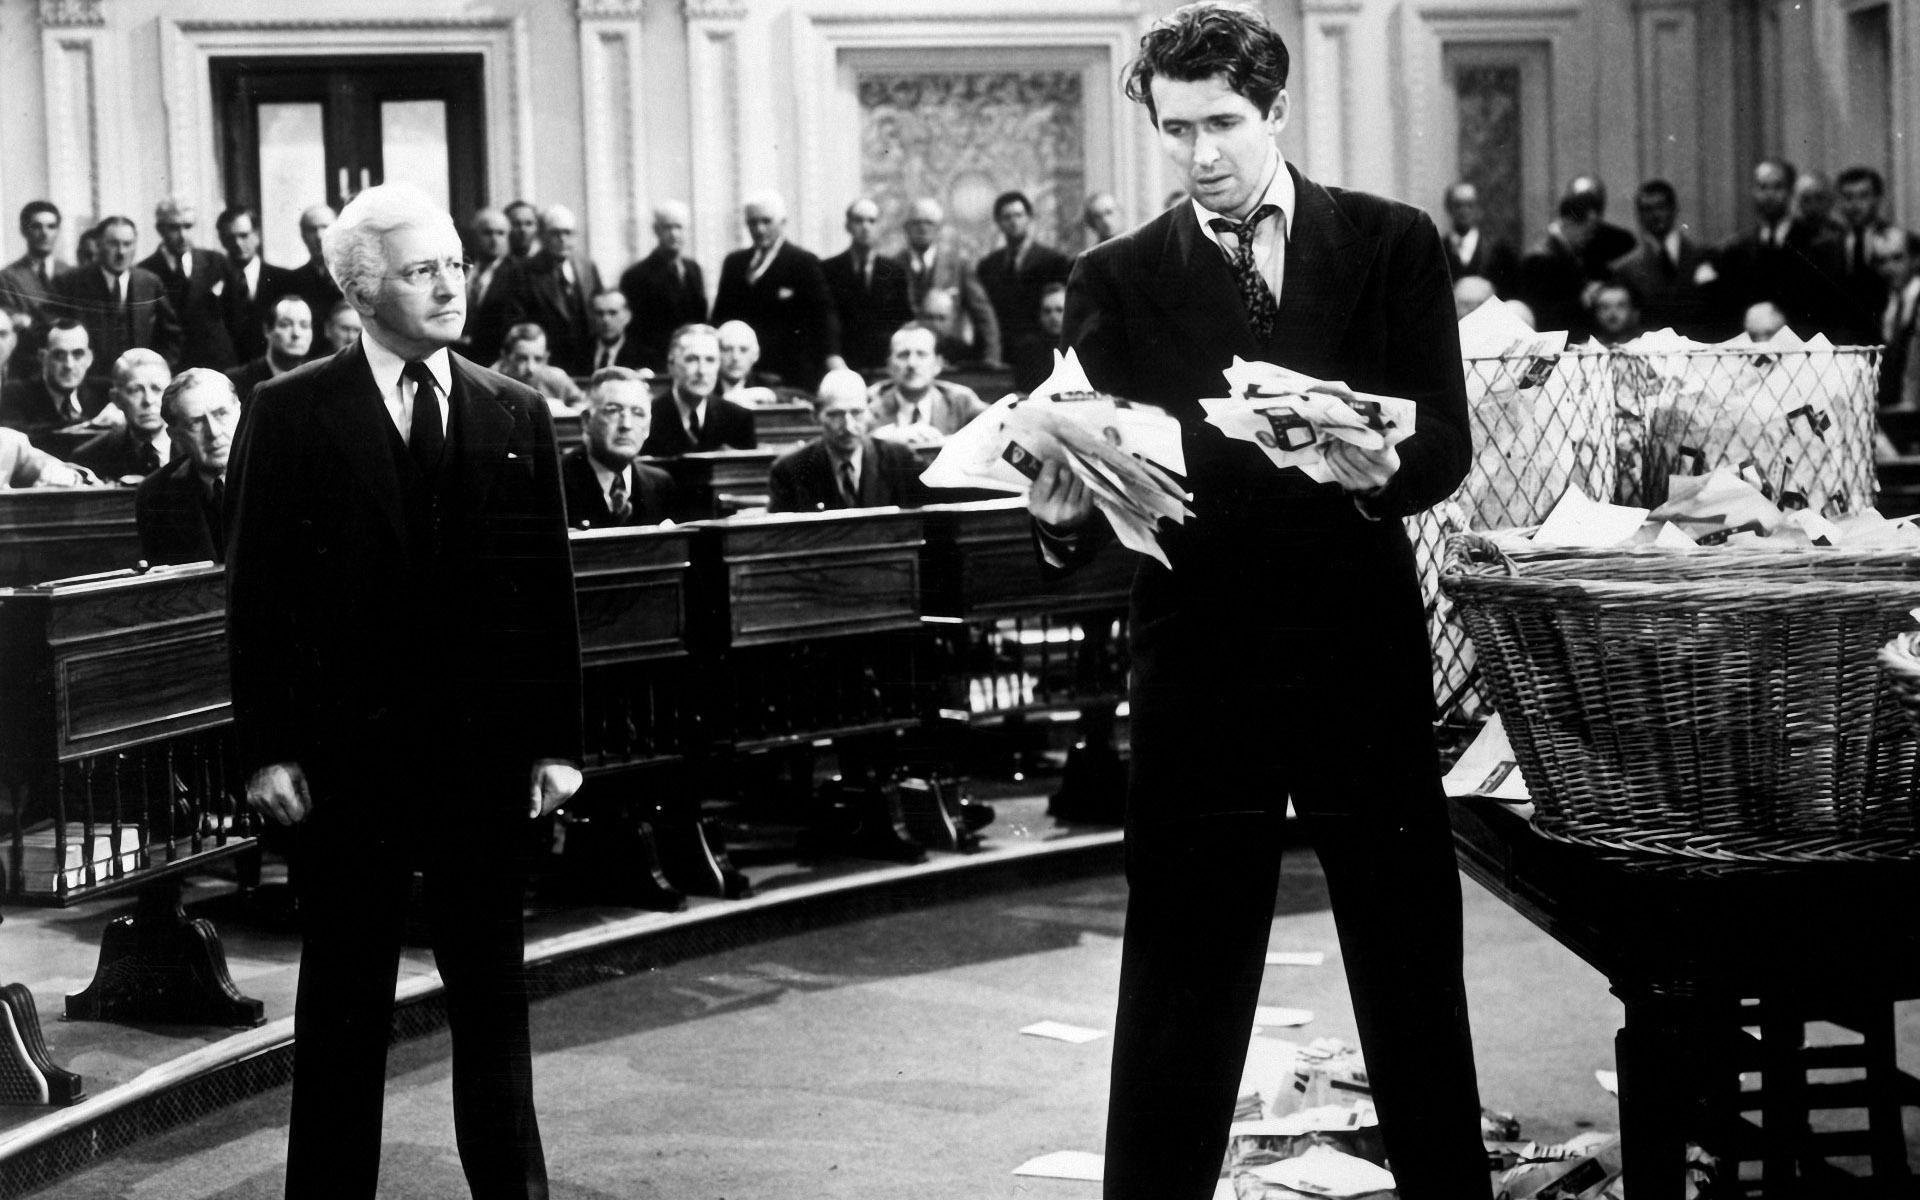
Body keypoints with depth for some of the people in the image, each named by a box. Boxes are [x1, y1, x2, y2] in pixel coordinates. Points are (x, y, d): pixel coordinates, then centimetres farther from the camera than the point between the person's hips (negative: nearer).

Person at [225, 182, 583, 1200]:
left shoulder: (515, 414, 7)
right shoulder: (289, 416, -1)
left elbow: (549, 587, 6)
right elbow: (257, 593, -3)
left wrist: (556, 741, 1)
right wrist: (266, 749, -8)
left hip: (486, 751, 3)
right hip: (345, 753, -2)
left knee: (494, 991, 10)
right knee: (343, 1000, 6)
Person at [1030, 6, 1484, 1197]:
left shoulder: (1394, 245, 4)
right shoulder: (1119, 280, 5)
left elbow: (1448, 441, -3)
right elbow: (1101, 476, 0)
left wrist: (1385, 472, -25)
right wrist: (1064, 515, -23)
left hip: (1364, 653, 0)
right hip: (1200, 662, 0)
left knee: (1414, 971, 8)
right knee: (1180, 985, 3)